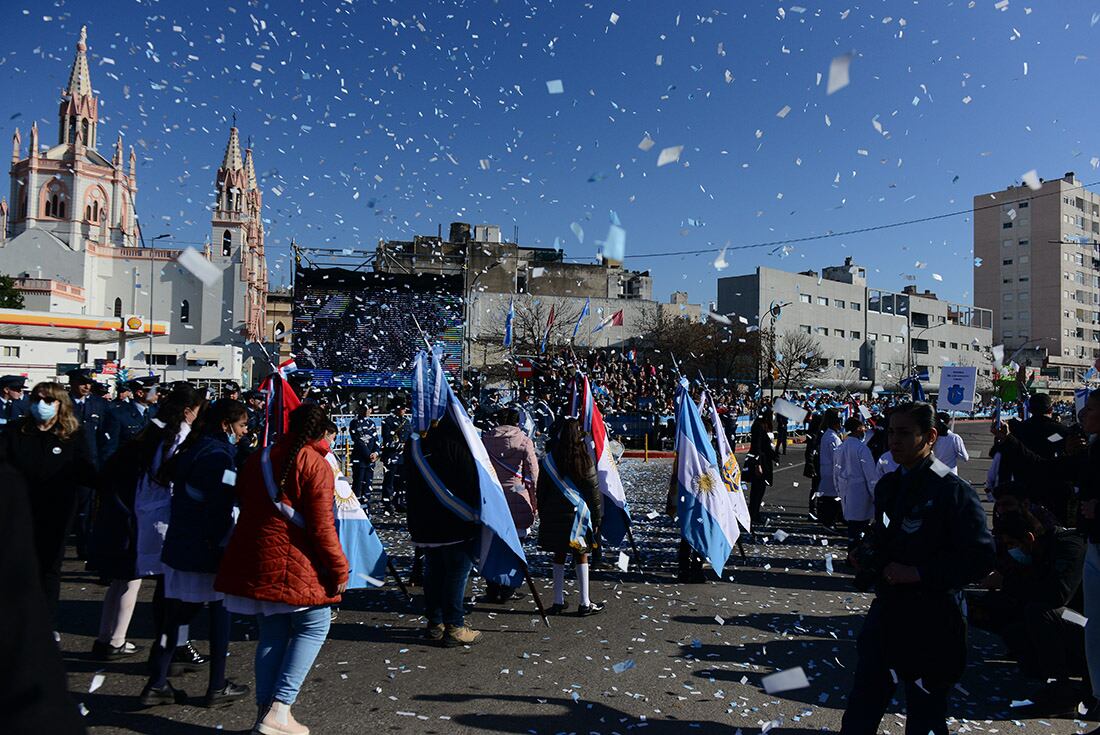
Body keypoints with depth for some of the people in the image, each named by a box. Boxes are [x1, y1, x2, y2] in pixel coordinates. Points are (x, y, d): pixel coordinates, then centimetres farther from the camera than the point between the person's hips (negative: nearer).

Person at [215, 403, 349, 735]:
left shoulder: (259, 458, 11)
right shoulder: (315, 465, -11)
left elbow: (244, 504, 19)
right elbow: (321, 526, -15)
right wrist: (339, 569, -8)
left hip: (253, 557, 7)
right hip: (292, 563, -7)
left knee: (272, 633, 16)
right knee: (315, 624, 5)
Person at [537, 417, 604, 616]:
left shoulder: (548, 460, -3)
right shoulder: (585, 460, -9)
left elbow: (541, 490, 4)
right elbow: (594, 491, -4)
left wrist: (542, 515, 14)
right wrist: (597, 517, 5)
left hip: (553, 514, 2)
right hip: (577, 513, -2)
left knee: (559, 555, 10)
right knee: (581, 556, 6)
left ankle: (558, 601, 15)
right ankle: (585, 603, 10)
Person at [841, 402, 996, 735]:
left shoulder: (953, 490, -15)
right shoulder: (887, 485, 8)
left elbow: (981, 558, -19)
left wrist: (918, 573, -22)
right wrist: (864, 554, 1)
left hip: (931, 620, -6)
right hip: (887, 609, 7)